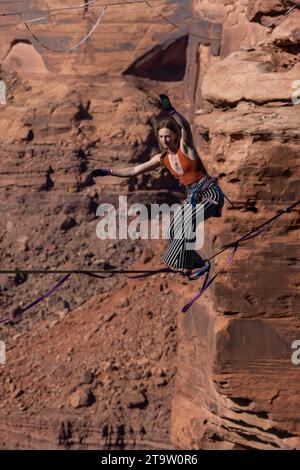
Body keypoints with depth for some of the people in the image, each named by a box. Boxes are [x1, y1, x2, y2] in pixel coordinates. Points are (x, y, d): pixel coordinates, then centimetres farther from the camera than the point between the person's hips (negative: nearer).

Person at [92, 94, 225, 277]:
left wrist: (171, 110, -46)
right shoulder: (162, 159, 6)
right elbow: (134, 170, 10)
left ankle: (186, 266, -8)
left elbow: (185, 126, -32)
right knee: (174, 231, 2)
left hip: (210, 194, -7)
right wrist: (108, 171, 6)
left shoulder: (185, 148, -11)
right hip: (192, 196, 7)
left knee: (186, 223, -20)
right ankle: (195, 263, 15)